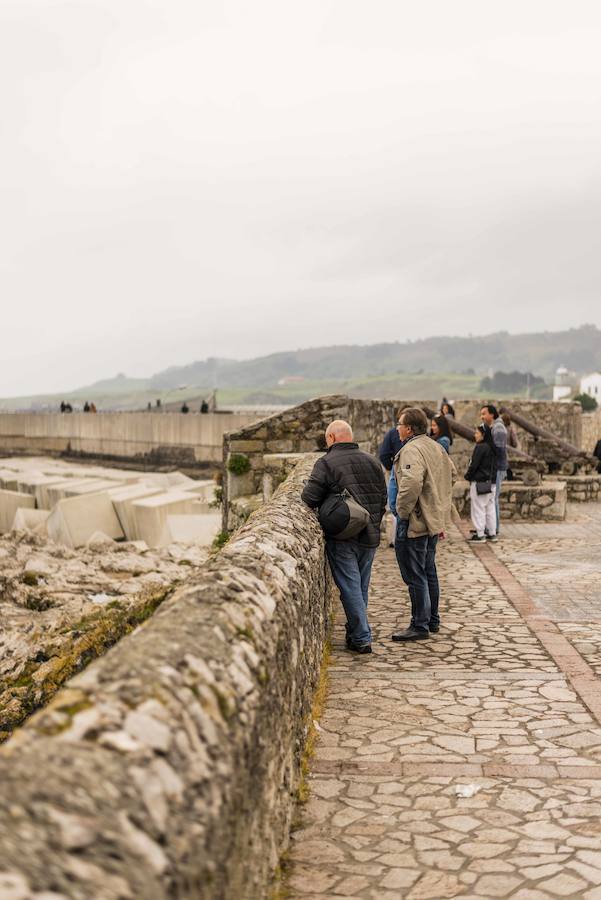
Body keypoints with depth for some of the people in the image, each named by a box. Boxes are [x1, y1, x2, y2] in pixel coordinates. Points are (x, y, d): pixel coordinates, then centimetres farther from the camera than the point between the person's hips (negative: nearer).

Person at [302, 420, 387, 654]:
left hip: (342, 538, -6)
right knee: (362, 586, 16)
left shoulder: (326, 463, -10)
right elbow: (383, 498, 14)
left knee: (350, 587, -1)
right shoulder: (372, 462, 10)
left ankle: (362, 638, -1)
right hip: (370, 537, 6)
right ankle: (355, 632, 27)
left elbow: (310, 498, -17)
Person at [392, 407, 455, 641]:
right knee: (429, 572, 19)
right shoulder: (435, 447, 12)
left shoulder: (411, 450, -20)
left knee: (415, 576, -2)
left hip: (414, 523, -10)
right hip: (434, 520, 10)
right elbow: (451, 472, 25)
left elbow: (411, 483, -34)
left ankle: (420, 626, 3)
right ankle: (432, 620, 29)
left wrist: (402, 511, -22)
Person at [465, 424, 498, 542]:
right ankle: (492, 533, 16)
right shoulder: (492, 448, 10)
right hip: (491, 482, 9)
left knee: (478, 508, -2)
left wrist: (468, 476, -2)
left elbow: (474, 465, -16)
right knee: (490, 507, 12)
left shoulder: (480, 447, -16)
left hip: (479, 482, -9)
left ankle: (480, 534, -1)